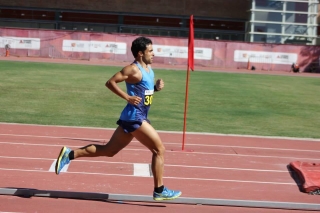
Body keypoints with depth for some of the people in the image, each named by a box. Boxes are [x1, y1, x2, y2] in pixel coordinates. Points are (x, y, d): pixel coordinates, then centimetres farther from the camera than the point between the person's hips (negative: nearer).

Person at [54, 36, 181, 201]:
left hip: (137, 117, 10)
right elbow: (110, 82, -16)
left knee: (109, 150, 14)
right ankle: (160, 191, 1)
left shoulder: (148, 68, 15)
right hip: (134, 117, -10)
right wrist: (128, 98, -21)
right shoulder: (134, 69, -14)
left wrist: (156, 87, 6)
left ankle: (69, 154, 16)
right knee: (159, 150, -6)